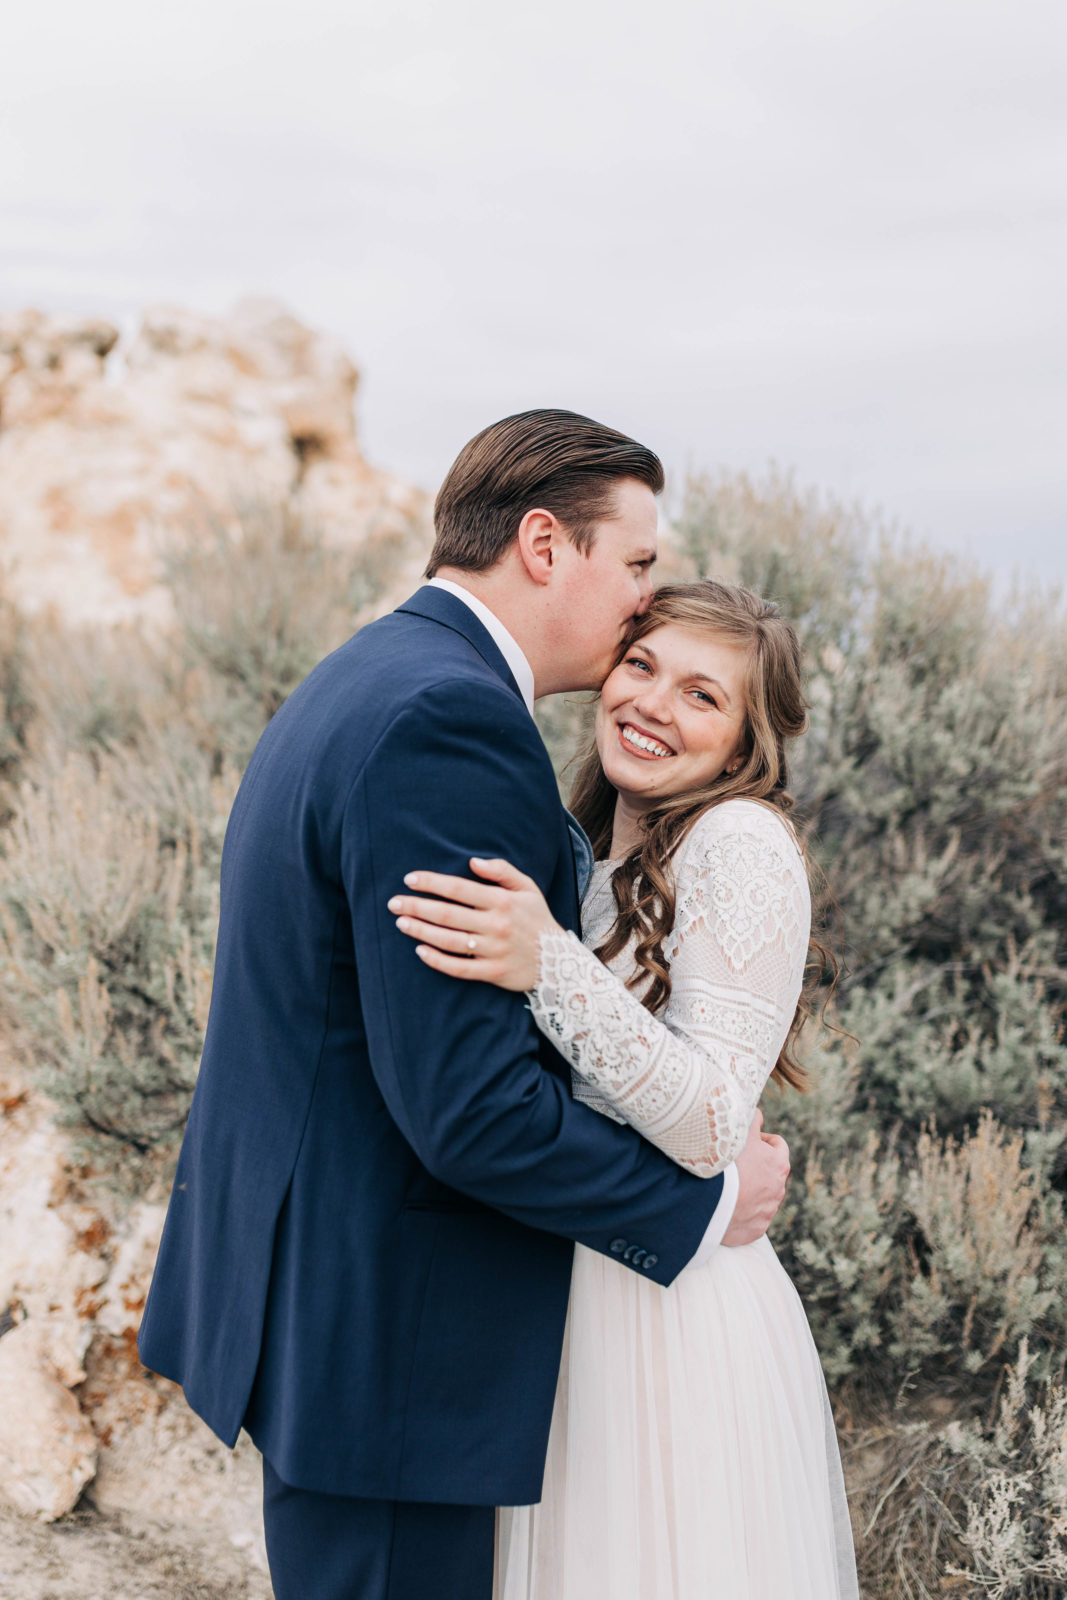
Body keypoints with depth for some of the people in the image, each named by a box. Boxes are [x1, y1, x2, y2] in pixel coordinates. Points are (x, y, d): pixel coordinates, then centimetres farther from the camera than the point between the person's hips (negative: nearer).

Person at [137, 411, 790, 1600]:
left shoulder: (366, 681, 10)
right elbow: (467, 1099, -27)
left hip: (303, 1284, 10)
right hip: (381, 1336, -10)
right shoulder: (448, 720, -23)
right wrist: (700, 1208, -14)